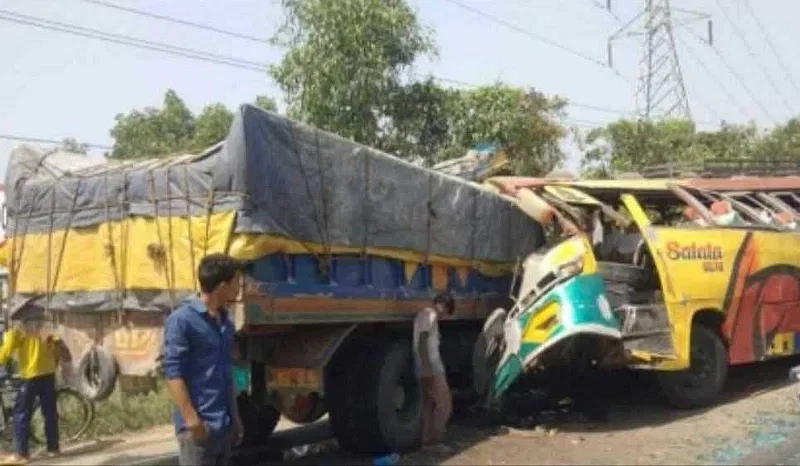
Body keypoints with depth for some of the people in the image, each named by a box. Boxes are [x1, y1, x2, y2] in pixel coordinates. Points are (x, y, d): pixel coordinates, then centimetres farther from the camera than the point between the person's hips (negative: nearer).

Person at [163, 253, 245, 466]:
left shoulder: (225, 322, 12)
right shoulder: (182, 320, -11)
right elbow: (173, 374, -15)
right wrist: (192, 421, -19)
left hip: (224, 426, 8)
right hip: (199, 427, -8)